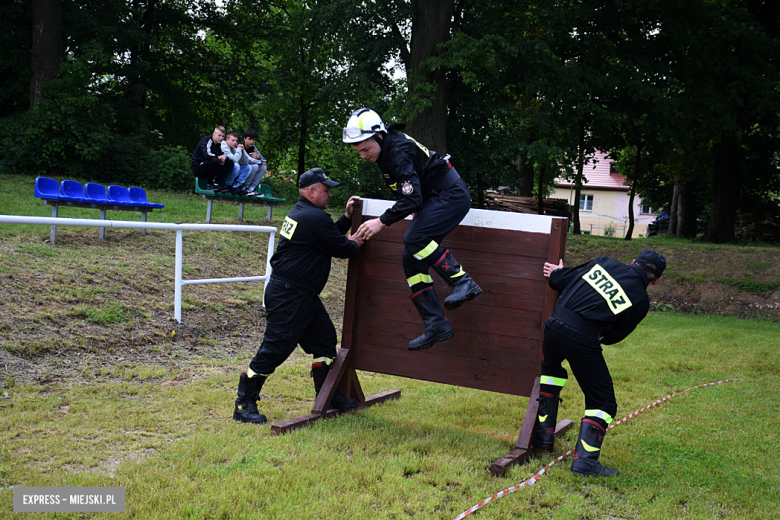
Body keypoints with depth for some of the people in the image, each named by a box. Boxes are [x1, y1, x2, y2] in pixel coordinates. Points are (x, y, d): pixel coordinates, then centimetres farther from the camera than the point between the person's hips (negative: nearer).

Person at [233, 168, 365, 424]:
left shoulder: (299, 212, 15)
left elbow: (328, 234, 24)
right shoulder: (315, 218, -18)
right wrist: (354, 244, 10)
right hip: (289, 296, -11)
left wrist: (347, 217, 21)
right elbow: (341, 248, -11)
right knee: (275, 348, -6)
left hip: (303, 296, 11)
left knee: (325, 338, 15)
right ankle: (244, 404, 2)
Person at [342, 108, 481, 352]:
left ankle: (462, 282, -22)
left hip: (452, 195, -10)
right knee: (412, 259, 1)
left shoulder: (399, 151, -25)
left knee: (414, 239, -30)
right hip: (433, 199, 10)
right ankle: (435, 325, 2)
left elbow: (412, 199, -30)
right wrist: (417, 212, 13)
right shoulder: (386, 151, 5)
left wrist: (382, 222, -27)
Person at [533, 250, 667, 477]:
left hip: (554, 326, 5)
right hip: (583, 341, -5)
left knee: (551, 369, 35)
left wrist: (557, 275, 34)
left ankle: (543, 434, 35)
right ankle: (585, 459, 0)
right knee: (602, 401, 11)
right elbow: (612, 337, 9)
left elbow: (567, 280, 11)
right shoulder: (641, 301, 5)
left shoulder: (605, 262, 11)